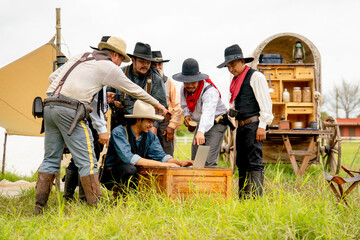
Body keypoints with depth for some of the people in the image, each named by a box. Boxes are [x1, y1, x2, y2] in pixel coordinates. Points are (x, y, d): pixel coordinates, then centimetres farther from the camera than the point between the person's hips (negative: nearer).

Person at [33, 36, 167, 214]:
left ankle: (39, 206, 11)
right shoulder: (109, 67, 5)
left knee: (51, 158, 12)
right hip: (69, 110, -7)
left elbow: (52, 77, 26)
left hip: (49, 105, 8)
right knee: (86, 160, -4)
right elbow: (133, 90, 15)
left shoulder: (78, 58, 24)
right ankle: (96, 205, -4)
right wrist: (157, 104, 28)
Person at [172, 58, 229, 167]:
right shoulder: (184, 90, -6)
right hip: (201, 124, 8)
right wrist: (186, 114, -12)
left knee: (208, 161, -21)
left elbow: (208, 113, -46)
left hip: (216, 124, -8)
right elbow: (185, 105, 13)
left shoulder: (210, 91, -30)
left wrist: (201, 132, -62)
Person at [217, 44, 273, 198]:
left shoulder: (255, 77, -6)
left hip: (254, 125, -9)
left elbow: (265, 102, -11)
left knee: (254, 161, -12)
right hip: (242, 126, 9)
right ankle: (243, 197, 15)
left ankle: (257, 197, -14)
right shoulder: (236, 80, 19)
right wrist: (232, 109, 8)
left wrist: (262, 126, -17)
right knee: (242, 162, 10)